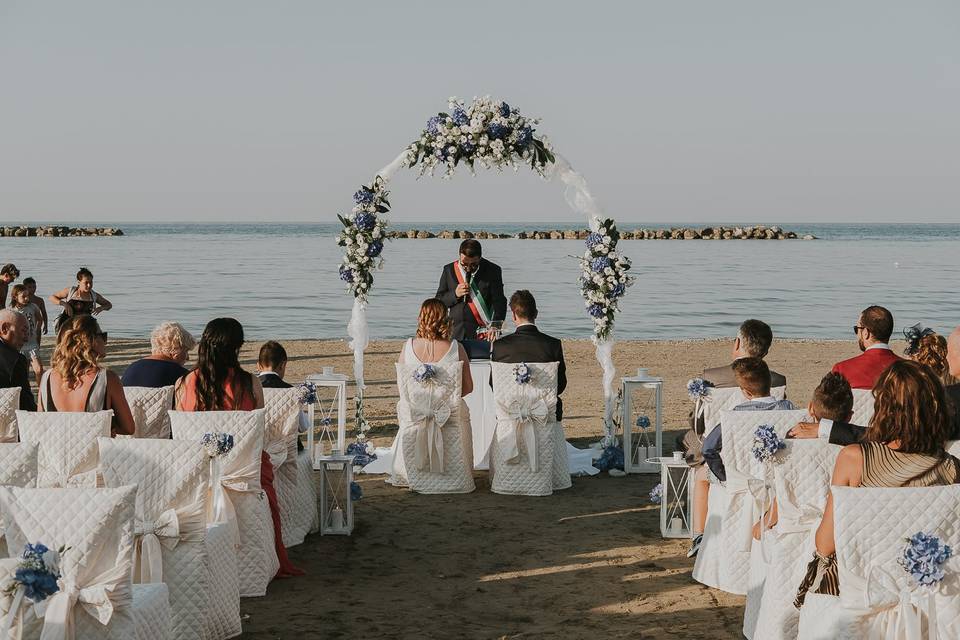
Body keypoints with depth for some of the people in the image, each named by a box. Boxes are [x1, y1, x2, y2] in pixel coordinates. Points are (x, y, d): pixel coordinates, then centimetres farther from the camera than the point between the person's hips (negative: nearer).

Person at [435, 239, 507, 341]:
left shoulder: (492, 271, -1)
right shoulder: (449, 270, 6)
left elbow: (499, 303, -4)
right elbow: (438, 302, 9)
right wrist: (455, 294, -10)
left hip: (481, 334, -2)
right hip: (455, 333, 2)